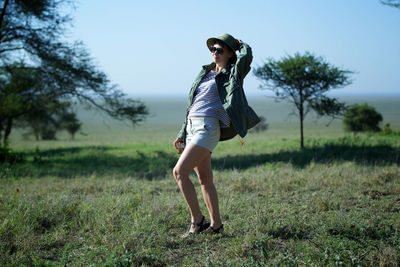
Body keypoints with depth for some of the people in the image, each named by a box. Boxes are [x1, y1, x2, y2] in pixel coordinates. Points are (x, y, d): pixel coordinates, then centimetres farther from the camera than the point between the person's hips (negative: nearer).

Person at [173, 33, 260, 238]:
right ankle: (216, 224, 15)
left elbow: (246, 56, -19)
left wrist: (241, 44, 5)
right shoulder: (205, 73, 21)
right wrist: (182, 134, 19)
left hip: (208, 127, -8)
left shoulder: (232, 74, 2)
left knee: (179, 171, -16)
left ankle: (196, 219, -7)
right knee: (205, 178, 8)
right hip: (192, 127, 8)